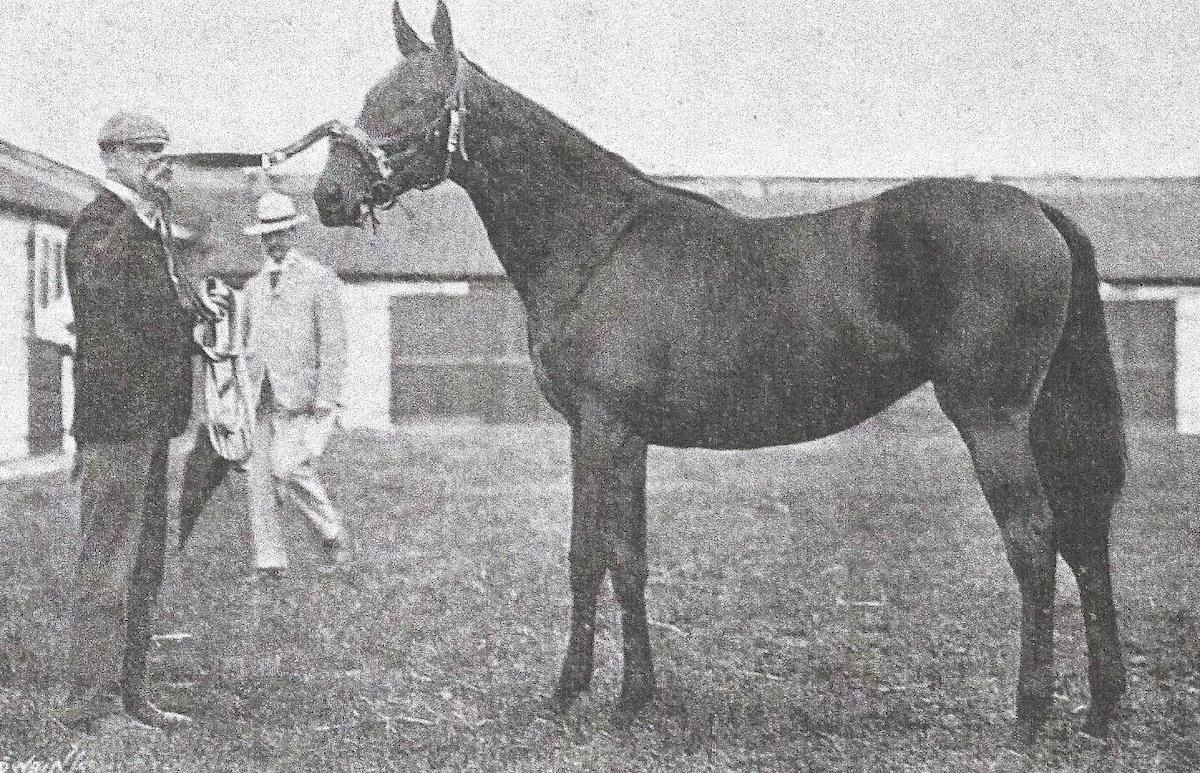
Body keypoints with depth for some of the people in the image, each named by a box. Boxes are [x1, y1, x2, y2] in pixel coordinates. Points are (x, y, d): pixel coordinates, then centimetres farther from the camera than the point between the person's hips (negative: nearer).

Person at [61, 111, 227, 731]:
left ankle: (129, 693, 23)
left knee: (144, 561, 14)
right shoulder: (98, 224, -11)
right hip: (115, 420, -10)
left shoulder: (151, 226, 18)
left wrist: (194, 302, 10)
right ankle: (92, 699, -1)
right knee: (107, 560, -7)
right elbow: (102, 276, -34)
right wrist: (147, 205, -30)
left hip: (150, 421, 10)